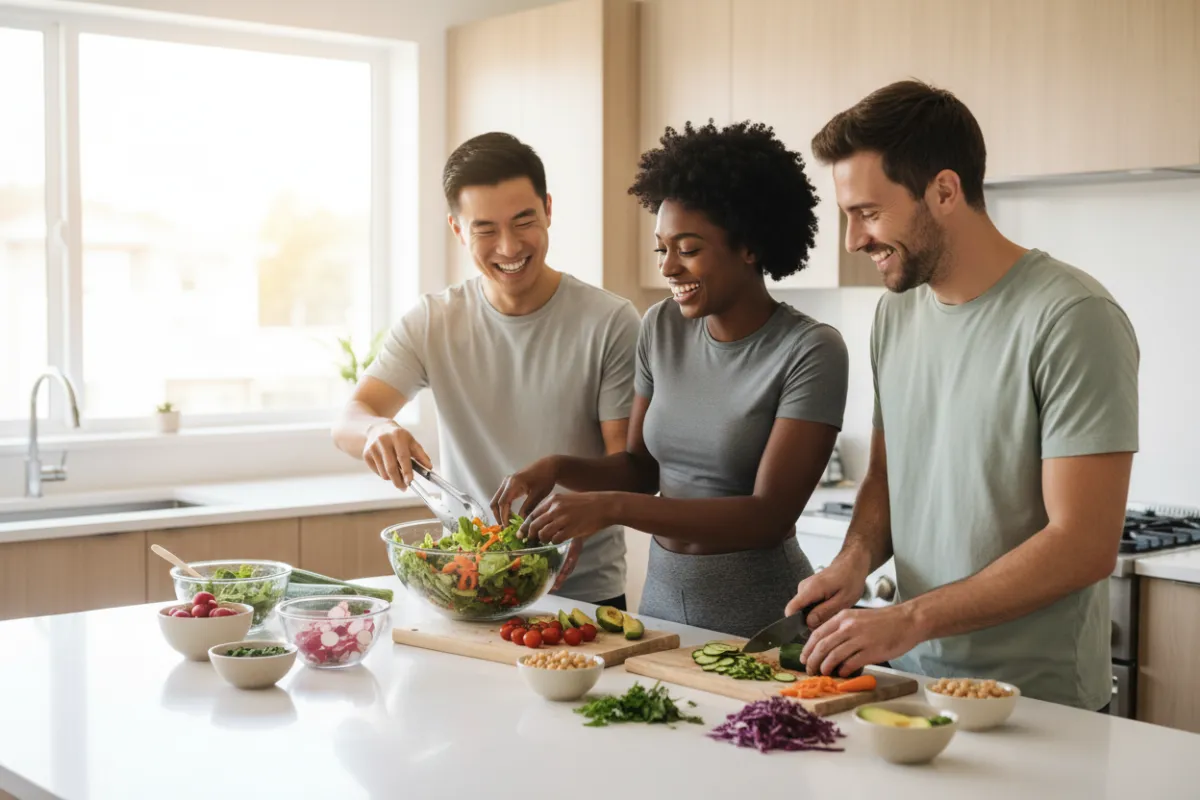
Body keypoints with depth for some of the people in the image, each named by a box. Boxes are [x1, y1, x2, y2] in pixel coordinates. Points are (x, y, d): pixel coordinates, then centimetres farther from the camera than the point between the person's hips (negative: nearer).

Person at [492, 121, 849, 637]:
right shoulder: (662, 328, 1)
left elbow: (769, 517, -22)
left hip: (759, 627, -5)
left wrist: (612, 506, -27)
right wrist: (557, 468, -8)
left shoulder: (810, 351, -16)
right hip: (661, 602, 5)